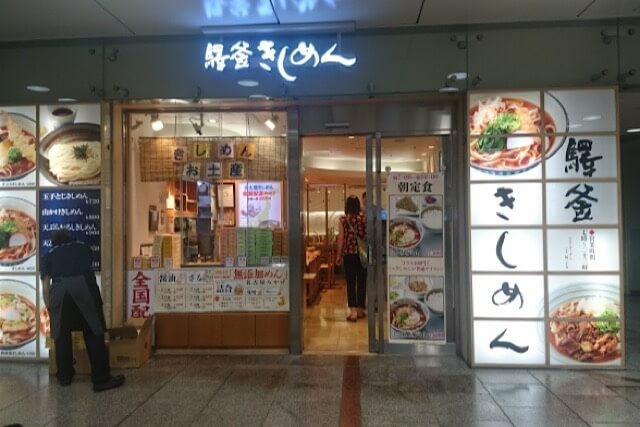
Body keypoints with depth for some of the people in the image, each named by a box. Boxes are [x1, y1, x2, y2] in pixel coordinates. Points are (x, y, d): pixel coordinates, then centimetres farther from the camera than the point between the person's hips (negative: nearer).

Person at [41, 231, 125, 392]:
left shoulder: (49, 255, 27)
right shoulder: (83, 247, 30)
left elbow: (45, 286, 21)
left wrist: (49, 308, 31)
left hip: (58, 289, 1)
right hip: (83, 285, -1)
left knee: (61, 334, 17)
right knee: (94, 333, 3)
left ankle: (64, 376, 29)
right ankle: (101, 379, 5)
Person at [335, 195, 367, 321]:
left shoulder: (343, 219, -4)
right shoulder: (364, 218, -1)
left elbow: (341, 238, -3)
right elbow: (367, 236, -2)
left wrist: (339, 255, 4)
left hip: (349, 254, -1)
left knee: (351, 283, 3)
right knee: (362, 282, 11)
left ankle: (353, 311, -3)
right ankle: (360, 309, 20)